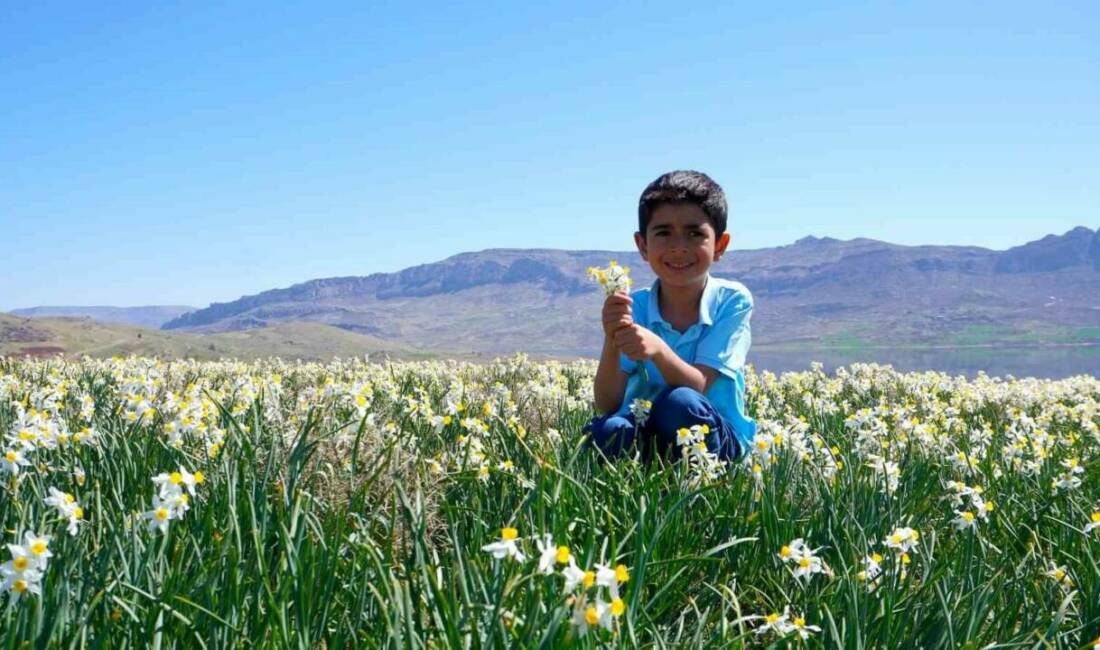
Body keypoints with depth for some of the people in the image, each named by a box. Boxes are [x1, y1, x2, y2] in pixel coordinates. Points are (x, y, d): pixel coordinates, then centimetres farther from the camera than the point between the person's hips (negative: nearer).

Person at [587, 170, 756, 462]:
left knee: (680, 403, -34)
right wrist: (612, 342, -31)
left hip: (716, 440, -1)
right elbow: (607, 406, -12)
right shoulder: (632, 308, -6)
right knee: (604, 432, -33)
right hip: (642, 435, 1)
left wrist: (658, 350, -38)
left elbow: (698, 387, -18)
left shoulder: (732, 301, -10)